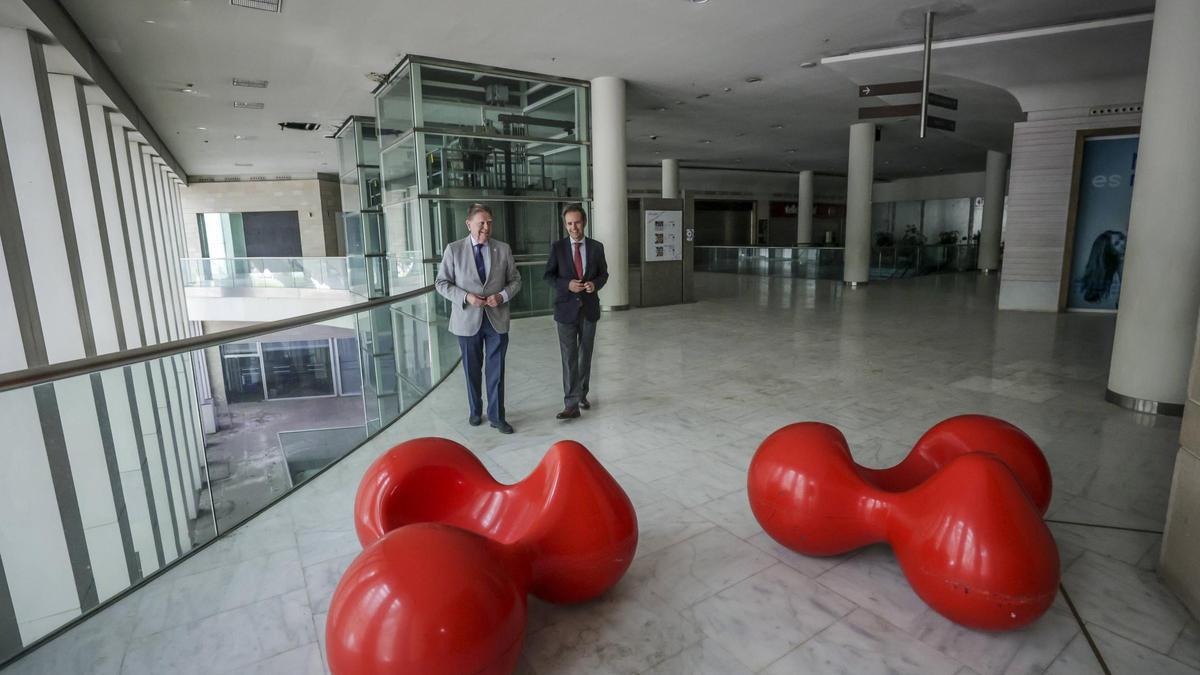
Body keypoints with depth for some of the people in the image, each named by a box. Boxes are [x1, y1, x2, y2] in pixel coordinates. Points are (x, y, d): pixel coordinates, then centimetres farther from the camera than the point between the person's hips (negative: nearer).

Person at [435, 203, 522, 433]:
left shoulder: (503, 249, 1)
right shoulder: (454, 249, -3)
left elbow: (515, 280, 7)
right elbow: (441, 282, -1)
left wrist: (502, 295, -13)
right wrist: (465, 297, -16)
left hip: (497, 319, 1)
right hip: (468, 320, 0)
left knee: (496, 370, 4)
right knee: (472, 370, 14)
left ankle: (496, 416, 17)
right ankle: (475, 411, 33)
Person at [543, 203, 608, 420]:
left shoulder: (596, 247, 2)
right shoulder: (558, 247, -2)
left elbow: (603, 273, 10)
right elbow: (548, 275, 1)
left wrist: (595, 284, -12)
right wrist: (567, 284, -17)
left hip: (589, 308, 2)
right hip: (566, 308, -2)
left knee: (585, 355, 13)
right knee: (569, 358, -6)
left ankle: (582, 395, 29)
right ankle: (571, 404, -5)